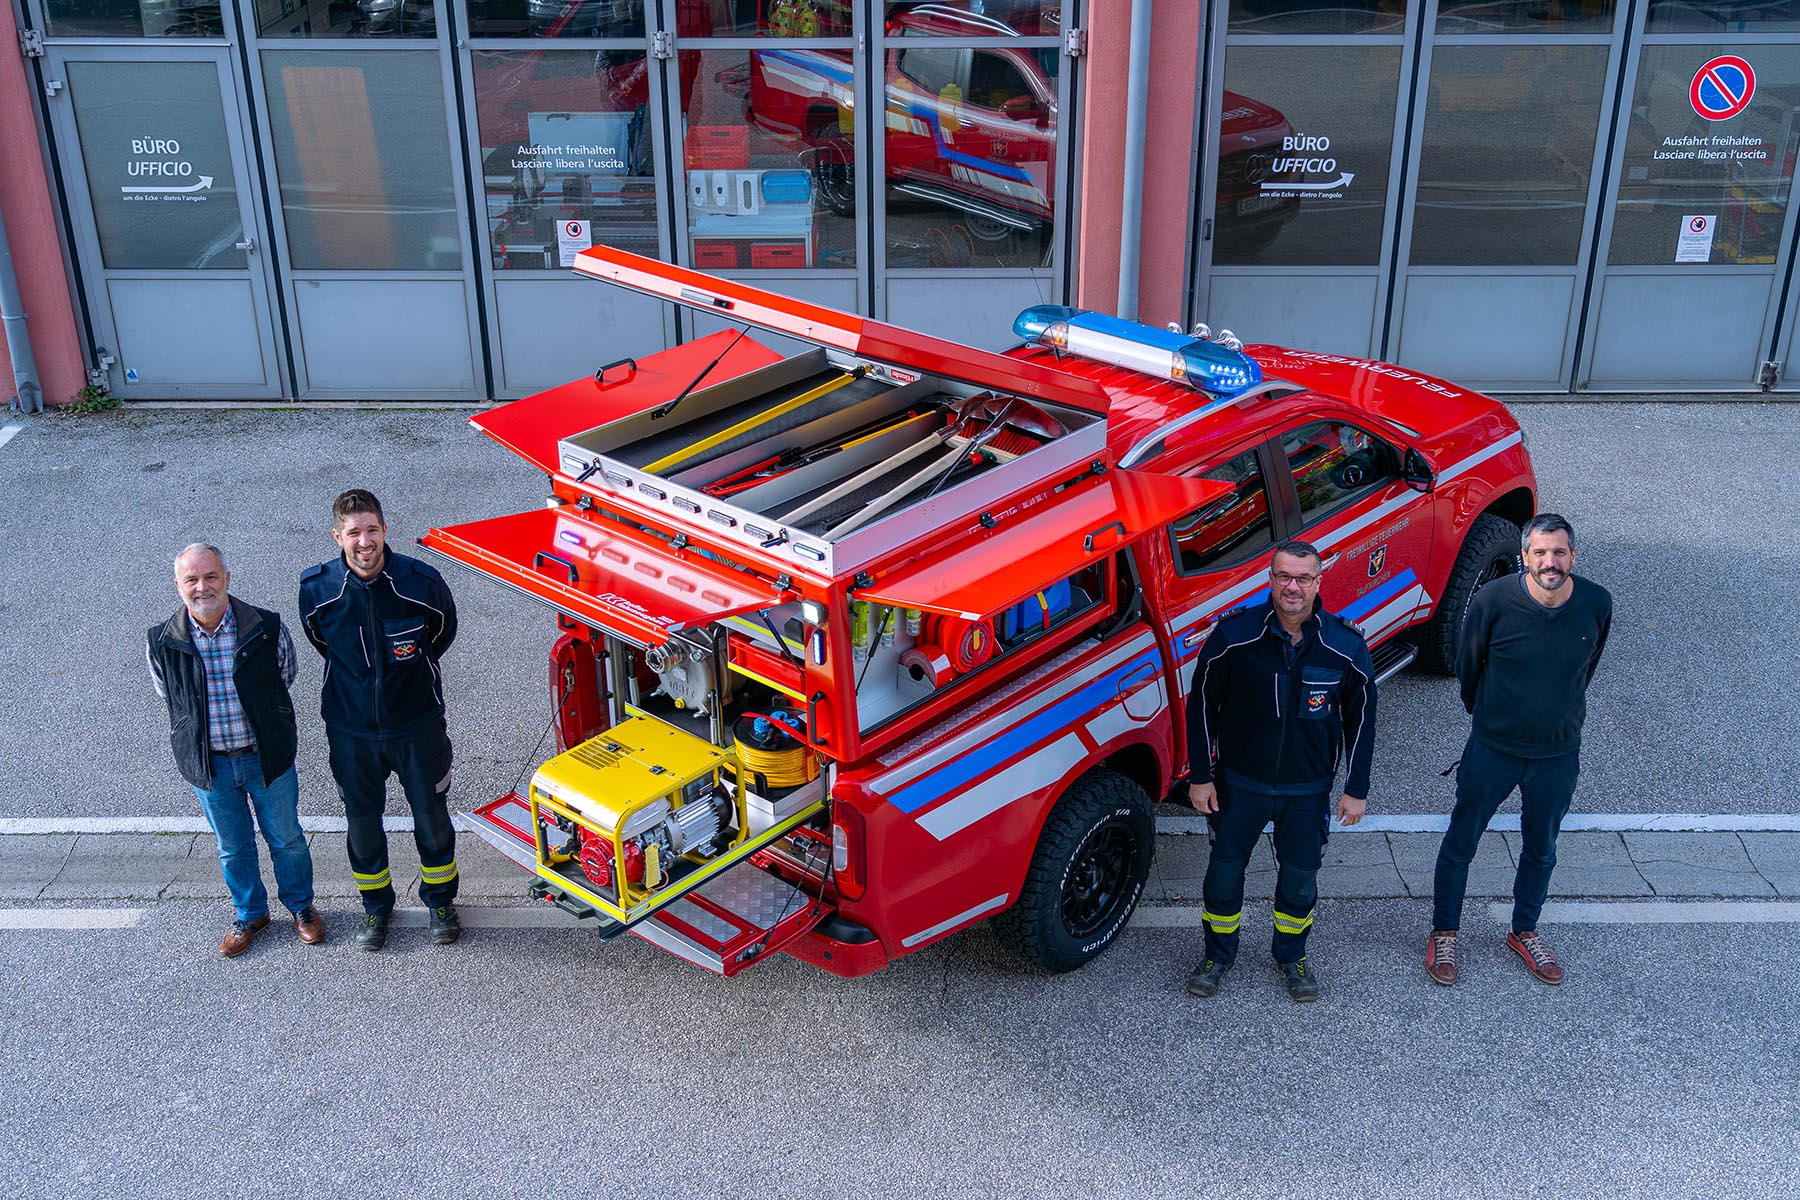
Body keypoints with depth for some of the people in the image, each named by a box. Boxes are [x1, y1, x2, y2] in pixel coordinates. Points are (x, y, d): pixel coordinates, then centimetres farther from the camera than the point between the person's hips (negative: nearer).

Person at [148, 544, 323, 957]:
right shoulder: (161, 643, -12)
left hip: (267, 755, -1)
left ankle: (300, 905, 39)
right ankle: (250, 914, 39)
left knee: (286, 837, 15)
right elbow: (168, 695, 6)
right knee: (233, 846, 17)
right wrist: (204, 729, 7)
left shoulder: (268, 629, -16)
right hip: (209, 764, 1)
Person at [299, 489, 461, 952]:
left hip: (417, 724, -1)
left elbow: (443, 630, 3)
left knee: (431, 816, 14)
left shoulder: (421, 582, -20)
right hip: (351, 729, 1)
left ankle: (440, 900, 37)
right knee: (363, 821, 16)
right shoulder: (317, 589, -16)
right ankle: (375, 905, 39)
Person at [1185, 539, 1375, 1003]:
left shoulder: (1346, 646, -14)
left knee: (1300, 876, 15)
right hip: (1239, 782, 0)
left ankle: (1292, 955, 41)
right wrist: (1200, 776, -4)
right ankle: (1218, 954, 36)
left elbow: (1360, 718, -1)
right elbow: (1202, 704, -6)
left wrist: (1356, 790, 0)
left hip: (1308, 789, 1)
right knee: (1225, 868, 13)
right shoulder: (1233, 634, -17)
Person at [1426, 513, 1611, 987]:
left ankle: (1525, 932, 42)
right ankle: (1444, 934, 32)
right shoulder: (1494, 600, -21)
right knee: (1460, 844, 11)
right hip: (1491, 750, -2)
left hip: (1558, 755, 2)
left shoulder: (1596, 603, -13)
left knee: (1541, 850, 20)